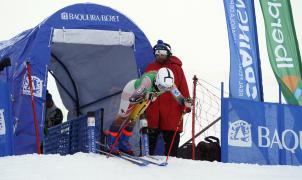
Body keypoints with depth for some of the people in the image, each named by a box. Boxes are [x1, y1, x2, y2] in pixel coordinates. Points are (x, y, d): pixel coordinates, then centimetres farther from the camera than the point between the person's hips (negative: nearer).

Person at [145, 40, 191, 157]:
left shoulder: (176, 68, 4)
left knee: (171, 136, 1)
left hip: (172, 110, -2)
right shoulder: (150, 68, 12)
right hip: (153, 109, 2)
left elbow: (183, 87, 1)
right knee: (151, 134, 7)